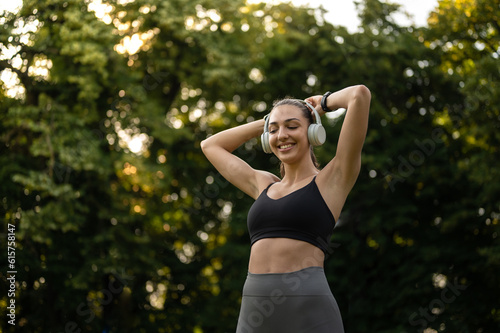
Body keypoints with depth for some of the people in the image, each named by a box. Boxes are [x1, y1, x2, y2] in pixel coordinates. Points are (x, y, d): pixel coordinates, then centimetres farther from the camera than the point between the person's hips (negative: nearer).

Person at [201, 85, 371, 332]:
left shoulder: (331, 180, 4)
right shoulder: (264, 186, 19)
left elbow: (360, 94, -4)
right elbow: (210, 146, 33)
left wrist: (324, 103, 16)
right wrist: (266, 122, 29)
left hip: (308, 312, -5)